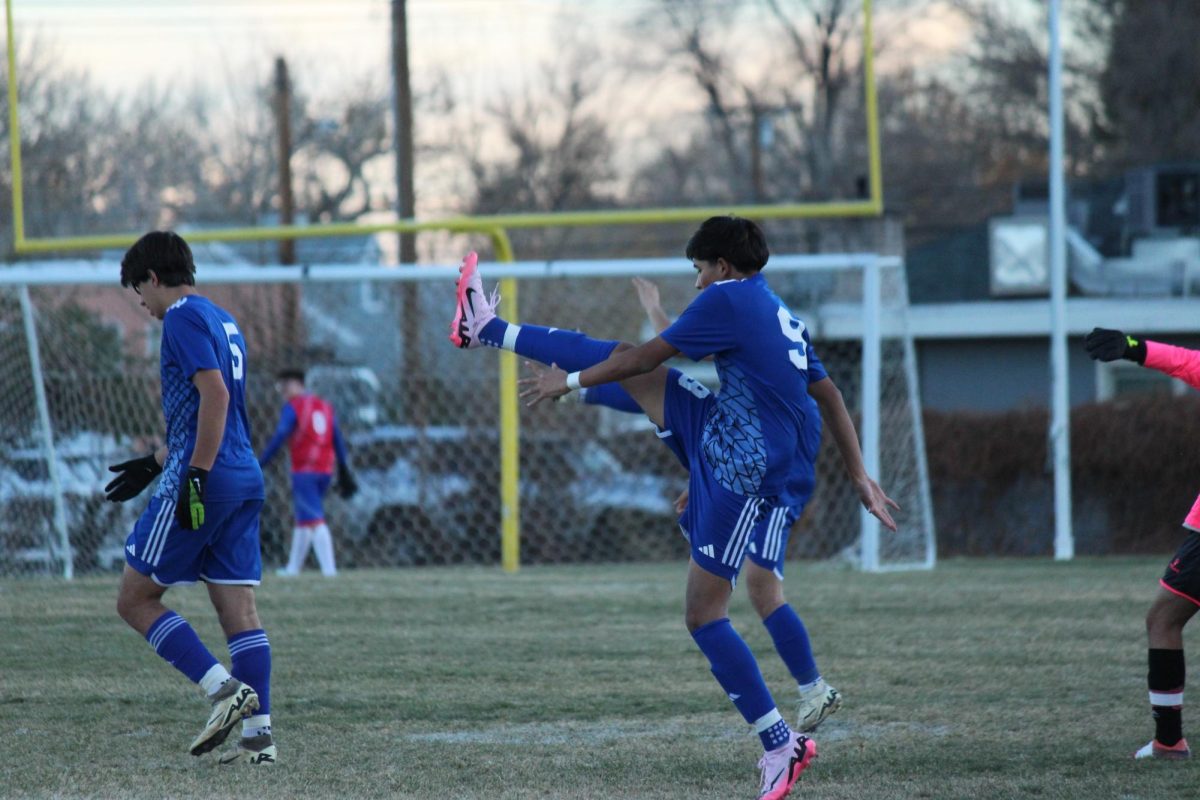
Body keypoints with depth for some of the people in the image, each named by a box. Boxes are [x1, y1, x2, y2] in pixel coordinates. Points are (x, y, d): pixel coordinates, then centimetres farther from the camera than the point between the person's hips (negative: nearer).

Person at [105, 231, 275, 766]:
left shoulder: (183, 318, -8)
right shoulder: (223, 321, 21)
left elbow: (214, 395, -20)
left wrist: (194, 476, -22)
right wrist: (156, 464, 33)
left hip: (205, 481, -9)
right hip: (246, 481, 9)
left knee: (135, 599, 0)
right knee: (238, 609, 5)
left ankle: (224, 688, -12)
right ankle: (258, 736, 0)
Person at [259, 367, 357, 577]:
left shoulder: (292, 407, -5)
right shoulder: (324, 406, 15)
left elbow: (279, 437, -15)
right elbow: (338, 440, 12)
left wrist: (259, 465, -17)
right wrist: (344, 472, 15)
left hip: (304, 471, -7)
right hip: (325, 470, 7)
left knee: (314, 519, -10)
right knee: (303, 517, 17)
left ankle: (328, 567, -22)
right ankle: (293, 567, 21)